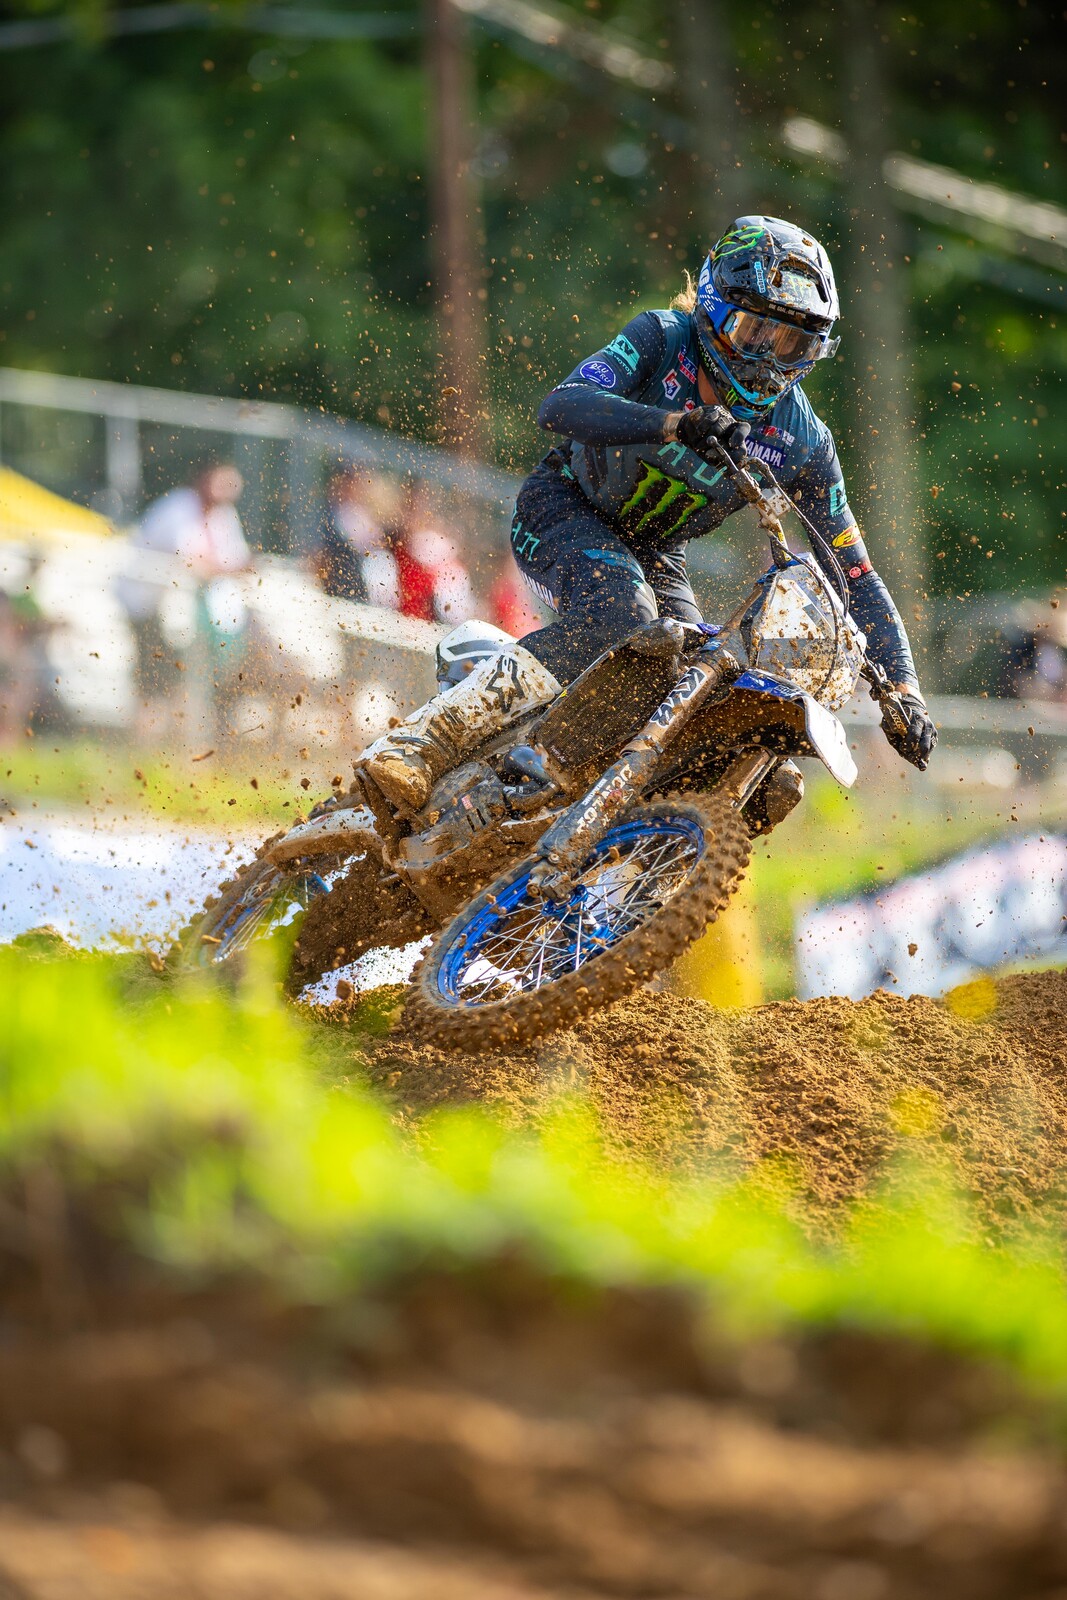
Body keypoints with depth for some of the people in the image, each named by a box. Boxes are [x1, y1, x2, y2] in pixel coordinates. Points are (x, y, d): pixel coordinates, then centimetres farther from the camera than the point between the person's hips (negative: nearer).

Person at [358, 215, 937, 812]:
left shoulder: (804, 444, -10)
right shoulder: (662, 338, -18)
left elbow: (856, 576, -6)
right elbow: (561, 406, -34)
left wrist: (903, 690, -18)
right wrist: (678, 423, -49)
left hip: (656, 554, 5)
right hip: (565, 510, -5)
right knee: (620, 612, -37)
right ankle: (425, 741, -45)